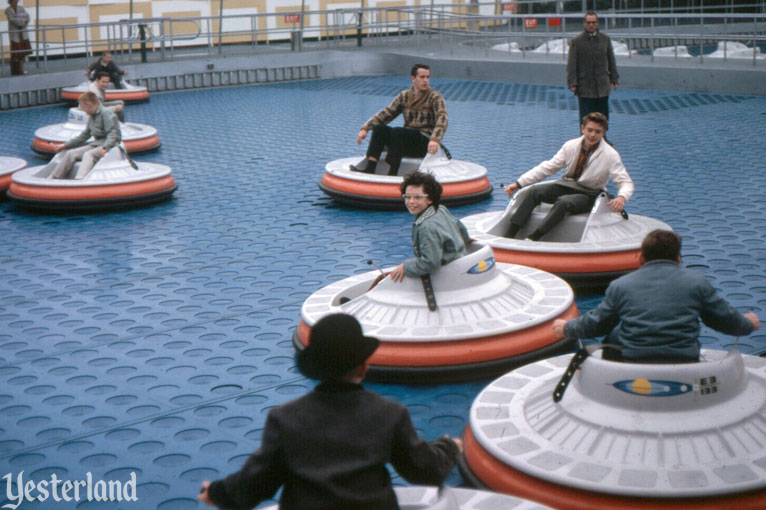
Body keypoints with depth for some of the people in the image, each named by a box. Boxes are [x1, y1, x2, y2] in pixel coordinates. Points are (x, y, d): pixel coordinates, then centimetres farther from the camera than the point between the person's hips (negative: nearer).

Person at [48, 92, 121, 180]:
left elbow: (113, 134, -21)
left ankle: (79, 181, -56)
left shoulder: (106, 114, -11)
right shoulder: (91, 117, 16)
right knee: (71, 153, -7)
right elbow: (84, 135, 24)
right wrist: (65, 145, 24)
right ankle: (52, 179, -7)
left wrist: (104, 148, -36)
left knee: (88, 154, -34)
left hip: (109, 145, -8)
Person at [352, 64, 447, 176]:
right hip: (407, 139, 5)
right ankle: (369, 169, -27)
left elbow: (442, 119, -17)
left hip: (425, 143, -5)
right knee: (379, 128, -16)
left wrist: (434, 139, -36)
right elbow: (386, 113, 12)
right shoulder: (404, 96, 13)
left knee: (397, 132, -31)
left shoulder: (435, 97, -2)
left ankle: (392, 174, -34)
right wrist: (365, 128, -1)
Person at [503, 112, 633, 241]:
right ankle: (509, 236, -27)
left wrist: (622, 197, -36)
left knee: (564, 202, -36)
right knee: (533, 192, -21)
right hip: (566, 185, 4)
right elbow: (547, 167, 3)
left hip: (587, 195, -4)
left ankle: (532, 239, -40)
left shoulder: (610, 155, -10)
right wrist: (518, 183, -2)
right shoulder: (571, 146, 0)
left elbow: (626, 182, -10)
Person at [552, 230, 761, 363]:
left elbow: (595, 324, 13)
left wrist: (566, 328, 33)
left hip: (632, 367, 0)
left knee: (613, 336, 28)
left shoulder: (620, 285, 3)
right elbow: (727, 320, 13)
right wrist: (748, 323, 36)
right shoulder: (697, 282, 4)